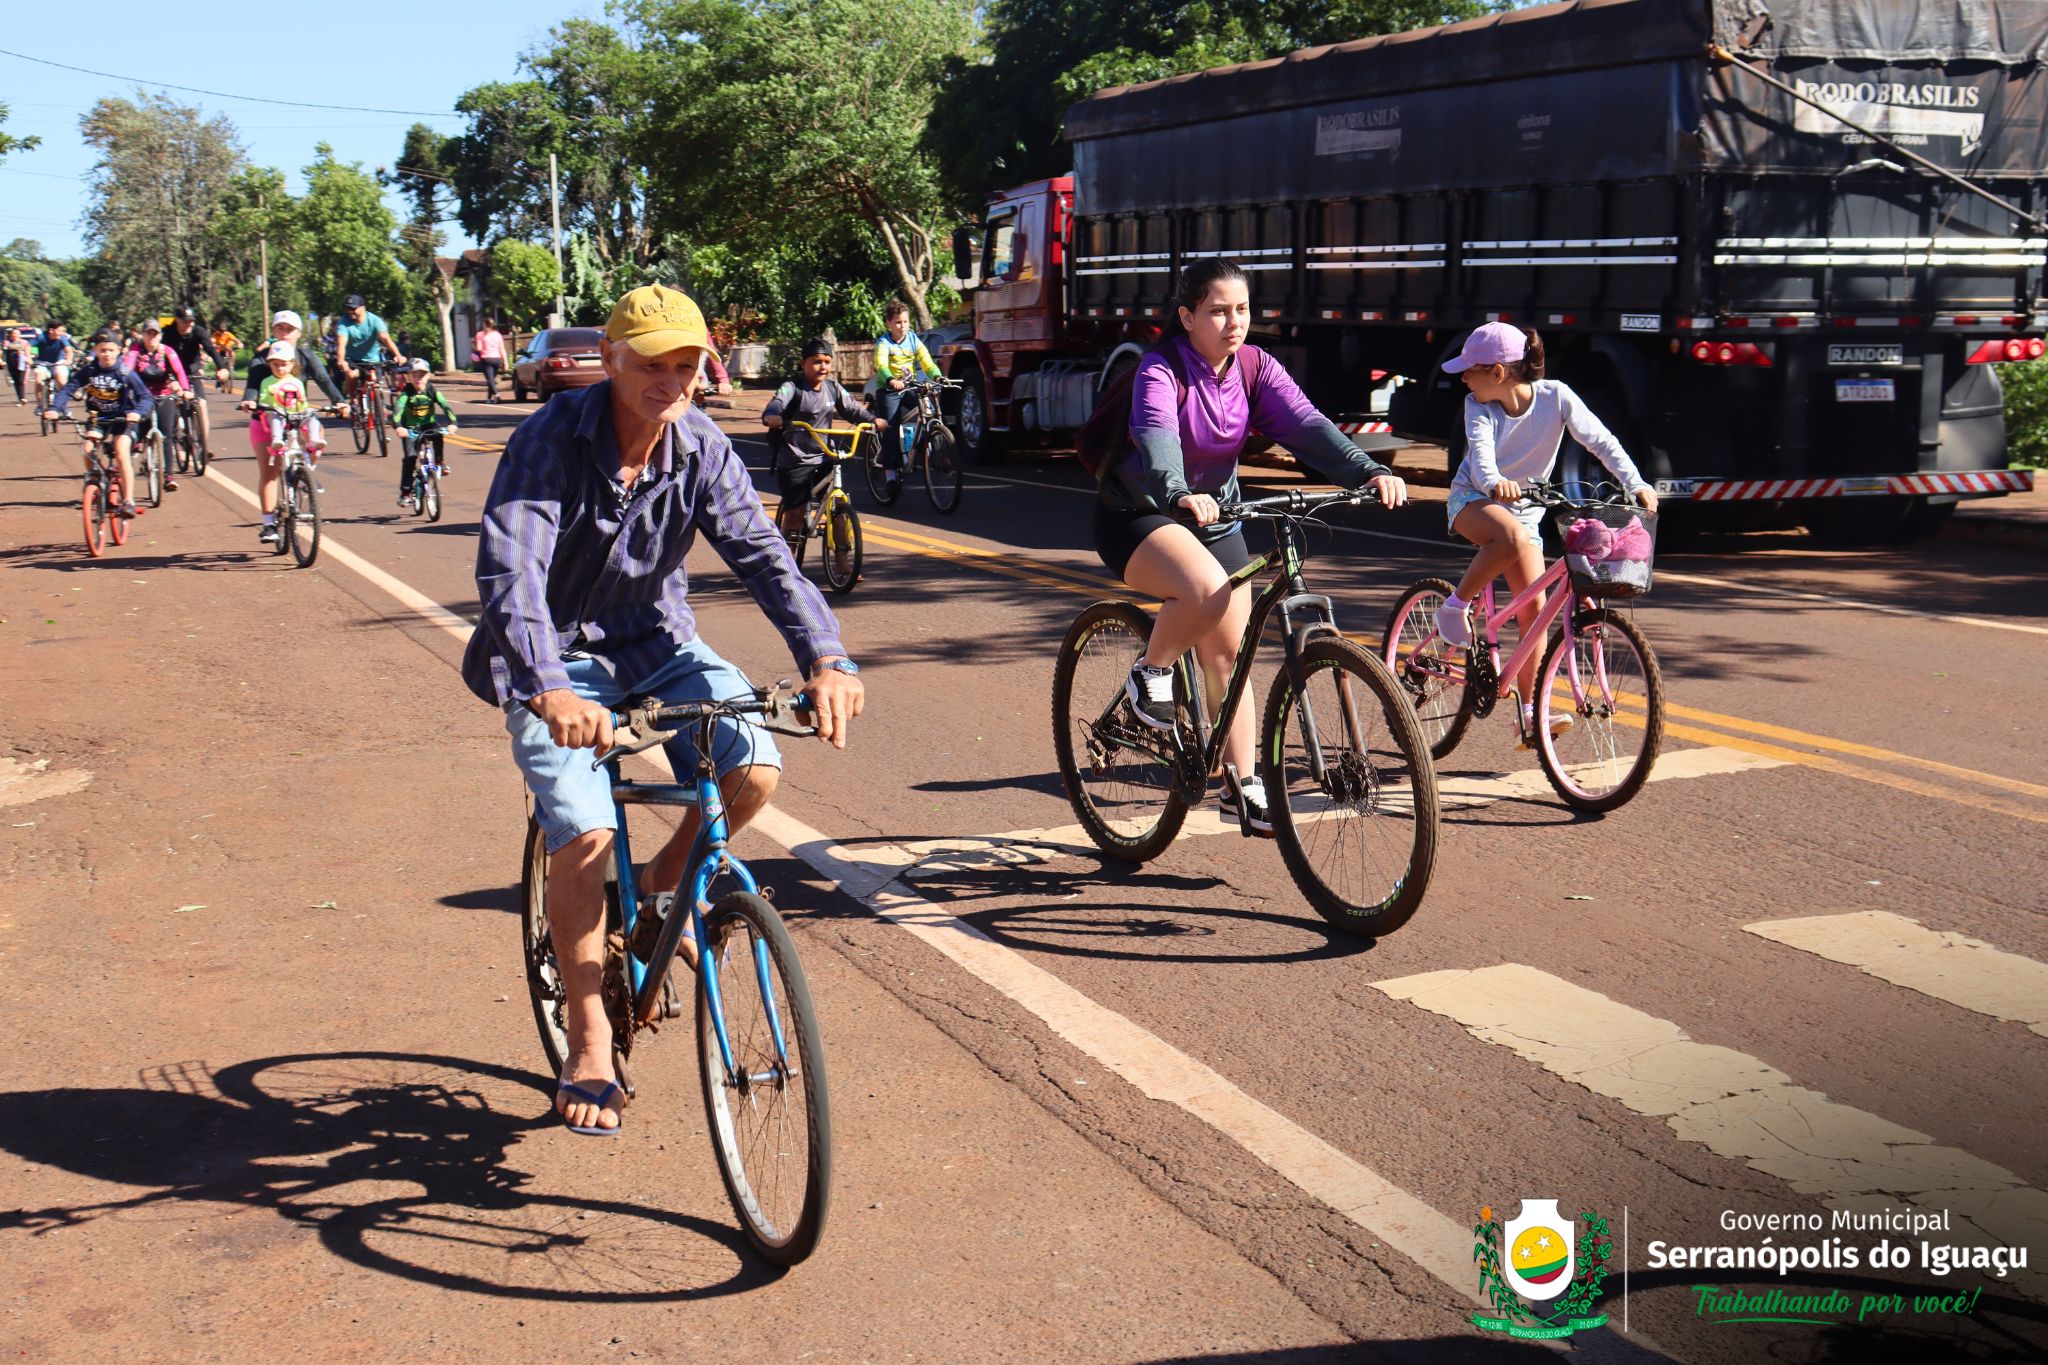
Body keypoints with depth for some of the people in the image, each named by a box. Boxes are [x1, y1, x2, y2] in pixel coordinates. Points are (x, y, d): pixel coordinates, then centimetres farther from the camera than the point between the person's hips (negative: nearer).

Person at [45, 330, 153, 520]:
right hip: (98, 420, 3)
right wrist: (55, 409, -28)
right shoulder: (87, 371, -6)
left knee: (121, 452, -25)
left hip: (123, 420, -3)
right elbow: (67, 389, -11)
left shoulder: (125, 372, -13)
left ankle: (128, 502, -21)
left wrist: (137, 412, -38)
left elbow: (146, 397, -18)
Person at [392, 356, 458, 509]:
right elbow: (397, 410, -27)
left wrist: (451, 423, -35)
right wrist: (398, 427, -45)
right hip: (410, 429, -1)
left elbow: (446, 406, -17)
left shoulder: (432, 391, -7)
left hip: (429, 426, 1)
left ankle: (440, 463, -14)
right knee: (410, 458, -14)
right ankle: (405, 493, -7)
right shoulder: (406, 393, -13)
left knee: (439, 434, -34)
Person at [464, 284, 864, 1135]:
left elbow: (761, 553, -17)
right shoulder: (550, 442, -22)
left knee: (754, 769, -21)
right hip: (557, 659, -3)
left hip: (656, 642, 4)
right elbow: (508, 571, -33)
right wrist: (548, 689, -51)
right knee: (583, 837, -20)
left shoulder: (701, 448, -10)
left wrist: (826, 659, -35)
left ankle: (667, 881, 12)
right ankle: (589, 1044, -1)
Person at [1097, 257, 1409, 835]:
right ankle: (1151, 672, -6)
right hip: (1138, 516, -6)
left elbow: (1306, 424, -18)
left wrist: (1370, 472, -35)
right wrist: (1180, 493, -60)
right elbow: (1155, 434, -38)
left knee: (1228, 649, 4)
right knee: (1207, 589, -35)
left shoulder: (1255, 367, -5)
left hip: (1215, 516, 6)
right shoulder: (1161, 371, -19)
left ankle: (1244, 785, 15)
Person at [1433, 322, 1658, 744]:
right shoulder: (1479, 405, -14)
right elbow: (1481, 450, -32)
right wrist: (1495, 482, -55)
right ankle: (1454, 607, -18)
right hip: (1473, 498, -2)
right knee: (1514, 537, -38)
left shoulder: (1555, 397, -15)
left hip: (1524, 507, 2)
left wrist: (1636, 484, -31)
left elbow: (1601, 440, -17)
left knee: (1534, 608, -9)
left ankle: (1530, 713, -4)